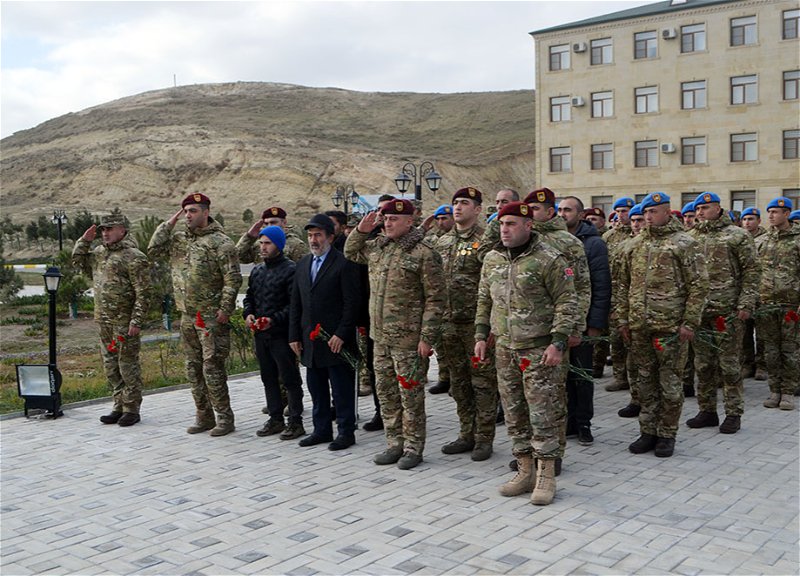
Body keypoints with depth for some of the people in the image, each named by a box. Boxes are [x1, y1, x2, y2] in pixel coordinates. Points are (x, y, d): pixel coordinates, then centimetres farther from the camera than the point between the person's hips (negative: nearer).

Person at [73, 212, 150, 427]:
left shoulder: (134, 257, -13)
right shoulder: (99, 253, 12)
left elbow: (142, 293, -16)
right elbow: (78, 259, 26)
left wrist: (136, 321, -20)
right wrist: (84, 240, 10)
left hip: (124, 322, -8)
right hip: (104, 321, 8)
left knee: (128, 365, 0)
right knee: (110, 366, 14)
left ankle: (132, 409, 9)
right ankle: (119, 406, 24)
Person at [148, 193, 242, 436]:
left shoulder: (220, 242, -10)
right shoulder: (178, 238, 11)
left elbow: (233, 278, -13)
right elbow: (154, 249, 3)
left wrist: (225, 309, -17)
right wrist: (169, 222, 2)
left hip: (211, 317, -7)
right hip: (187, 316, 8)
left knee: (212, 368, -6)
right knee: (193, 368, 13)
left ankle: (225, 418, 4)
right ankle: (204, 416, 23)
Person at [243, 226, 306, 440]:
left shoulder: (290, 270, -10)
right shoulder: (257, 271, 14)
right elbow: (249, 296, 21)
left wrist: (274, 320, -22)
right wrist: (248, 314, 1)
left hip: (281, 334, -8)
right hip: (260, 334, 8)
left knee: (290, 378, -2)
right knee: (268, 378, 14)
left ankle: (295, 422, 6)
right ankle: (275, 418, 25)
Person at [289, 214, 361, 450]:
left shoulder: (344, 264, -8)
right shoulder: (303, 264, 13)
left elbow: (352, 303, -12)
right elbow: (296, 303, 15)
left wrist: (341, 334, -16)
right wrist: (294, 335, 9)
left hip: (336, 340, -7)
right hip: (310, 340, 7)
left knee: (342, 389, 2)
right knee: (316, 388, 14)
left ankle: (346, 432, 12)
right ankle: (321, 430, 25)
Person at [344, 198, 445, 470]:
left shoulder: (423, 253, -12)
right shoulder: (377, 246, 10)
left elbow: (434, 299, -12)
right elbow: (350, 252, 29)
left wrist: (426, 337, -16)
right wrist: (360, 230, 9)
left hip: (408, 338, -7)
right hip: (380, 336, 7)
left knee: (410, 394, 2)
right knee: (386, 392, 13)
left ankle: (413, 448, 14)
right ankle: (394, 444, 26)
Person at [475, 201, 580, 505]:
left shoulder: (549, 259, -10)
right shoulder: (492, 259, 9)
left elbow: (567, 304, -10)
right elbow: (484, 301, 18)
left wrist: (558, 342, -16)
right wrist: (481, 335, 12)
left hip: (539, 350, -6)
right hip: (504, 348, 6)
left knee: (543, 414, -2)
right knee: (514, 413, 11)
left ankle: (546, 476, 9)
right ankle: (525, 472, 23)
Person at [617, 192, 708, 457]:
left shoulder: (684, 243, -3)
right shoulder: (636, 244, 12)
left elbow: (699, 286, -6)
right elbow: (624, 284, 16)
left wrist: (689, 323, -12)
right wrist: (623, 319, 11)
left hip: (670, 326, -5)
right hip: (639, 326, 5)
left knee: (669, 383, 2)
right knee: (646, 381, 12)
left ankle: (667, 435, 13)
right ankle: (648, 431, 22)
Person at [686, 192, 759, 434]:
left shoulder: (737, 235, 0)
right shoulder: (691, 237, 12)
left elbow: (751, 271, -3)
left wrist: (746, 304, -10)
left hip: (727, 312, -4)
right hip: (699, 311, 4)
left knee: (729, 364, 1)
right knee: (703, 365, 10)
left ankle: (733, 414, 11)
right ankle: (707, 411, 20)